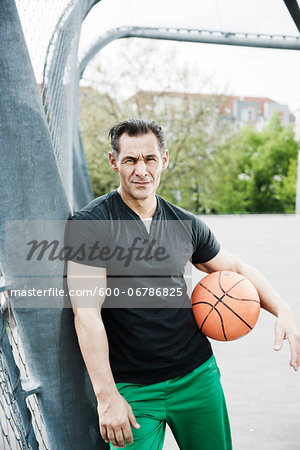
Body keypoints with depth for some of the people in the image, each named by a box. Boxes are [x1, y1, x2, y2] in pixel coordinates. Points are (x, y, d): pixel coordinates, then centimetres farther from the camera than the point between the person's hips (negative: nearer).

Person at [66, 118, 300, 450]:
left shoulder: (185, 225, 3)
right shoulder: (90, 224, -11)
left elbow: (235, 268, 17)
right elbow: (86, 313, -15)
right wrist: (107, 396, -18)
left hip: (198, 375, 4)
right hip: (131, 390, -4)